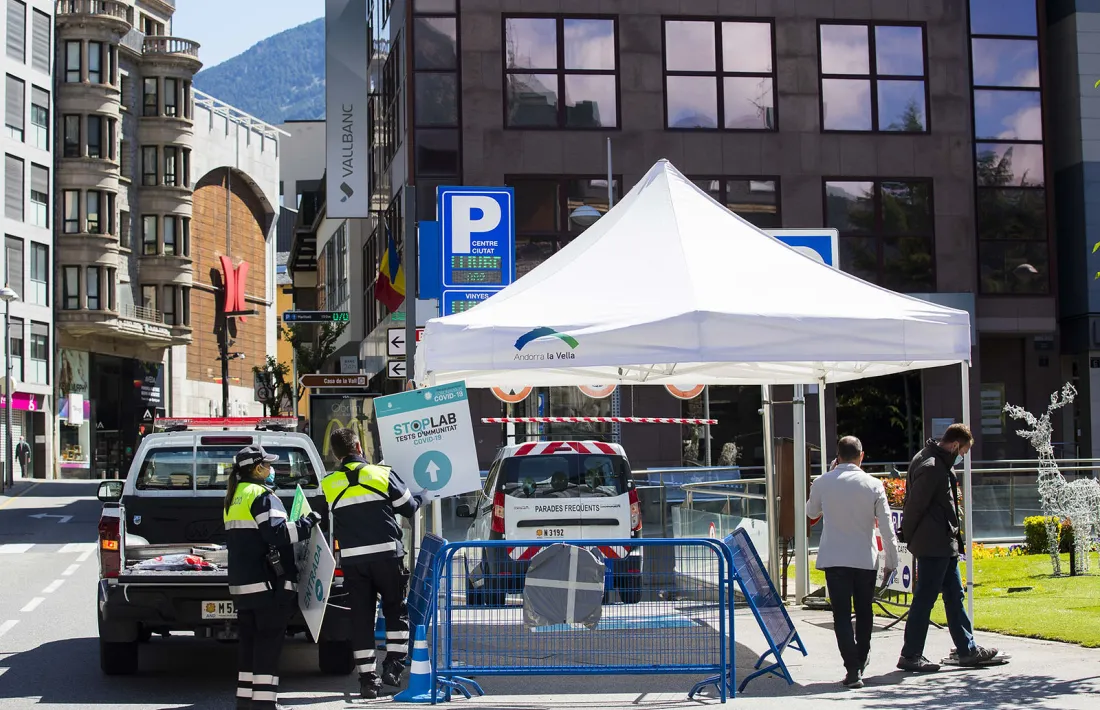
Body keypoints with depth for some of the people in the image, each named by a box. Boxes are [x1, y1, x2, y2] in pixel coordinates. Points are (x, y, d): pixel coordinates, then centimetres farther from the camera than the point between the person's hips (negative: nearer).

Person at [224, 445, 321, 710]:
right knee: (268, 643, -7)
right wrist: (307, 523, -13)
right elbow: (277, 534, -22)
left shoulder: (234, 497, 17)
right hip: (268, 583, -9)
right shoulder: (262, 495, -12)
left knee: (250, 641, 13)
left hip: (242, 582, 9)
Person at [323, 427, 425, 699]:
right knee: (396, 610, 14)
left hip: (352, 558, 2)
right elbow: (408, 508, 6)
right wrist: (421, 497, 28)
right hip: (386, 554, -2)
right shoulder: (382, 474, -2)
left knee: (361, 616, 7)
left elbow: (334, 518, 11)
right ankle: (393, 666, 4)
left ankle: (367, 678, 6)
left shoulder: (329, 484, 2)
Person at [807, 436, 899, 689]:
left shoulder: (822, 483, -5)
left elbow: (811, 511, 15)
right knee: (864, 612, 19)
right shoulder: (873, 485, -6)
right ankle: (861, 660, 35)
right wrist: (891, 561, 6)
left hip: (834, 559, -1)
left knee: (842, 614, 1)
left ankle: (853, 669, -9)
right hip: (865, 559, 1)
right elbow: (886, 527, -4)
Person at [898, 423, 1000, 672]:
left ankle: (967, 649, 21)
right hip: (933, 546, -11)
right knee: (924, 599, -4)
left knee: (954, 596, 14)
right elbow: (915, 506, -19)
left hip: (944, 546, 11)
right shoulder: (931, 468, -19)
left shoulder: (940, 464, 14)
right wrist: (912, 538, -12)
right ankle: (910, 655, 3)